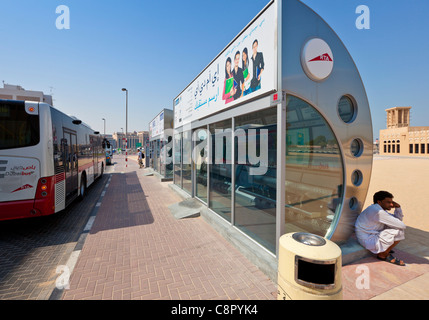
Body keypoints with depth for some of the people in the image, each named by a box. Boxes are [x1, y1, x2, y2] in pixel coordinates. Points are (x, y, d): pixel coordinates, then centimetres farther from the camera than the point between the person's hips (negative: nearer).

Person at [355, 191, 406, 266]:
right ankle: (383, 254, 1)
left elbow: (398, 219, 16)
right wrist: (402, 226, 1)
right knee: (400, 231, -14)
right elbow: (401, 225, -22)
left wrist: (398, 207, 2)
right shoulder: (378, 212, -26)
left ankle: (385, 248, 20)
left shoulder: (379, 209, 7)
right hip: (369, 241, -10)